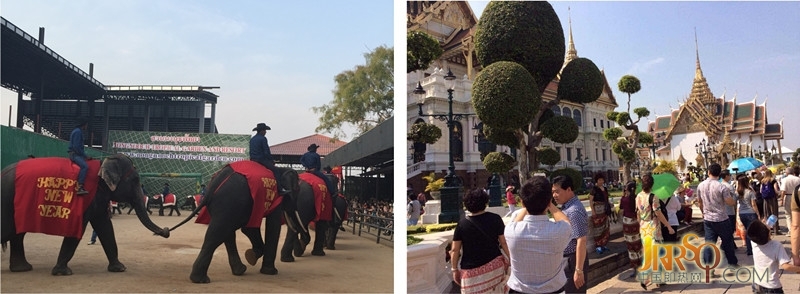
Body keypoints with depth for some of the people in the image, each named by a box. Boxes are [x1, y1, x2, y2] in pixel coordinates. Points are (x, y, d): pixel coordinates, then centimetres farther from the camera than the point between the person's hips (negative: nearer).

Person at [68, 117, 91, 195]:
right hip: (74, 154, -11)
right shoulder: (77, 132, -9)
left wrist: (86, 156, 13)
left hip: (78, 154, 11)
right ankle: (79, 187, -37)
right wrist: (85, 156, -12)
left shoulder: (79, 131, 21)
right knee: (85, 166, -31)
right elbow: (76, 147, -17)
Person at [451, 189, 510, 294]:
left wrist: (455, 269, 7)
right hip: (494, 266, 1)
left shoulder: (462, 224, -5)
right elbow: (504, 243, -2)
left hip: (471, 270, -1)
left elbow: (455, 250, -3)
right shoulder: (495, 219, -4)